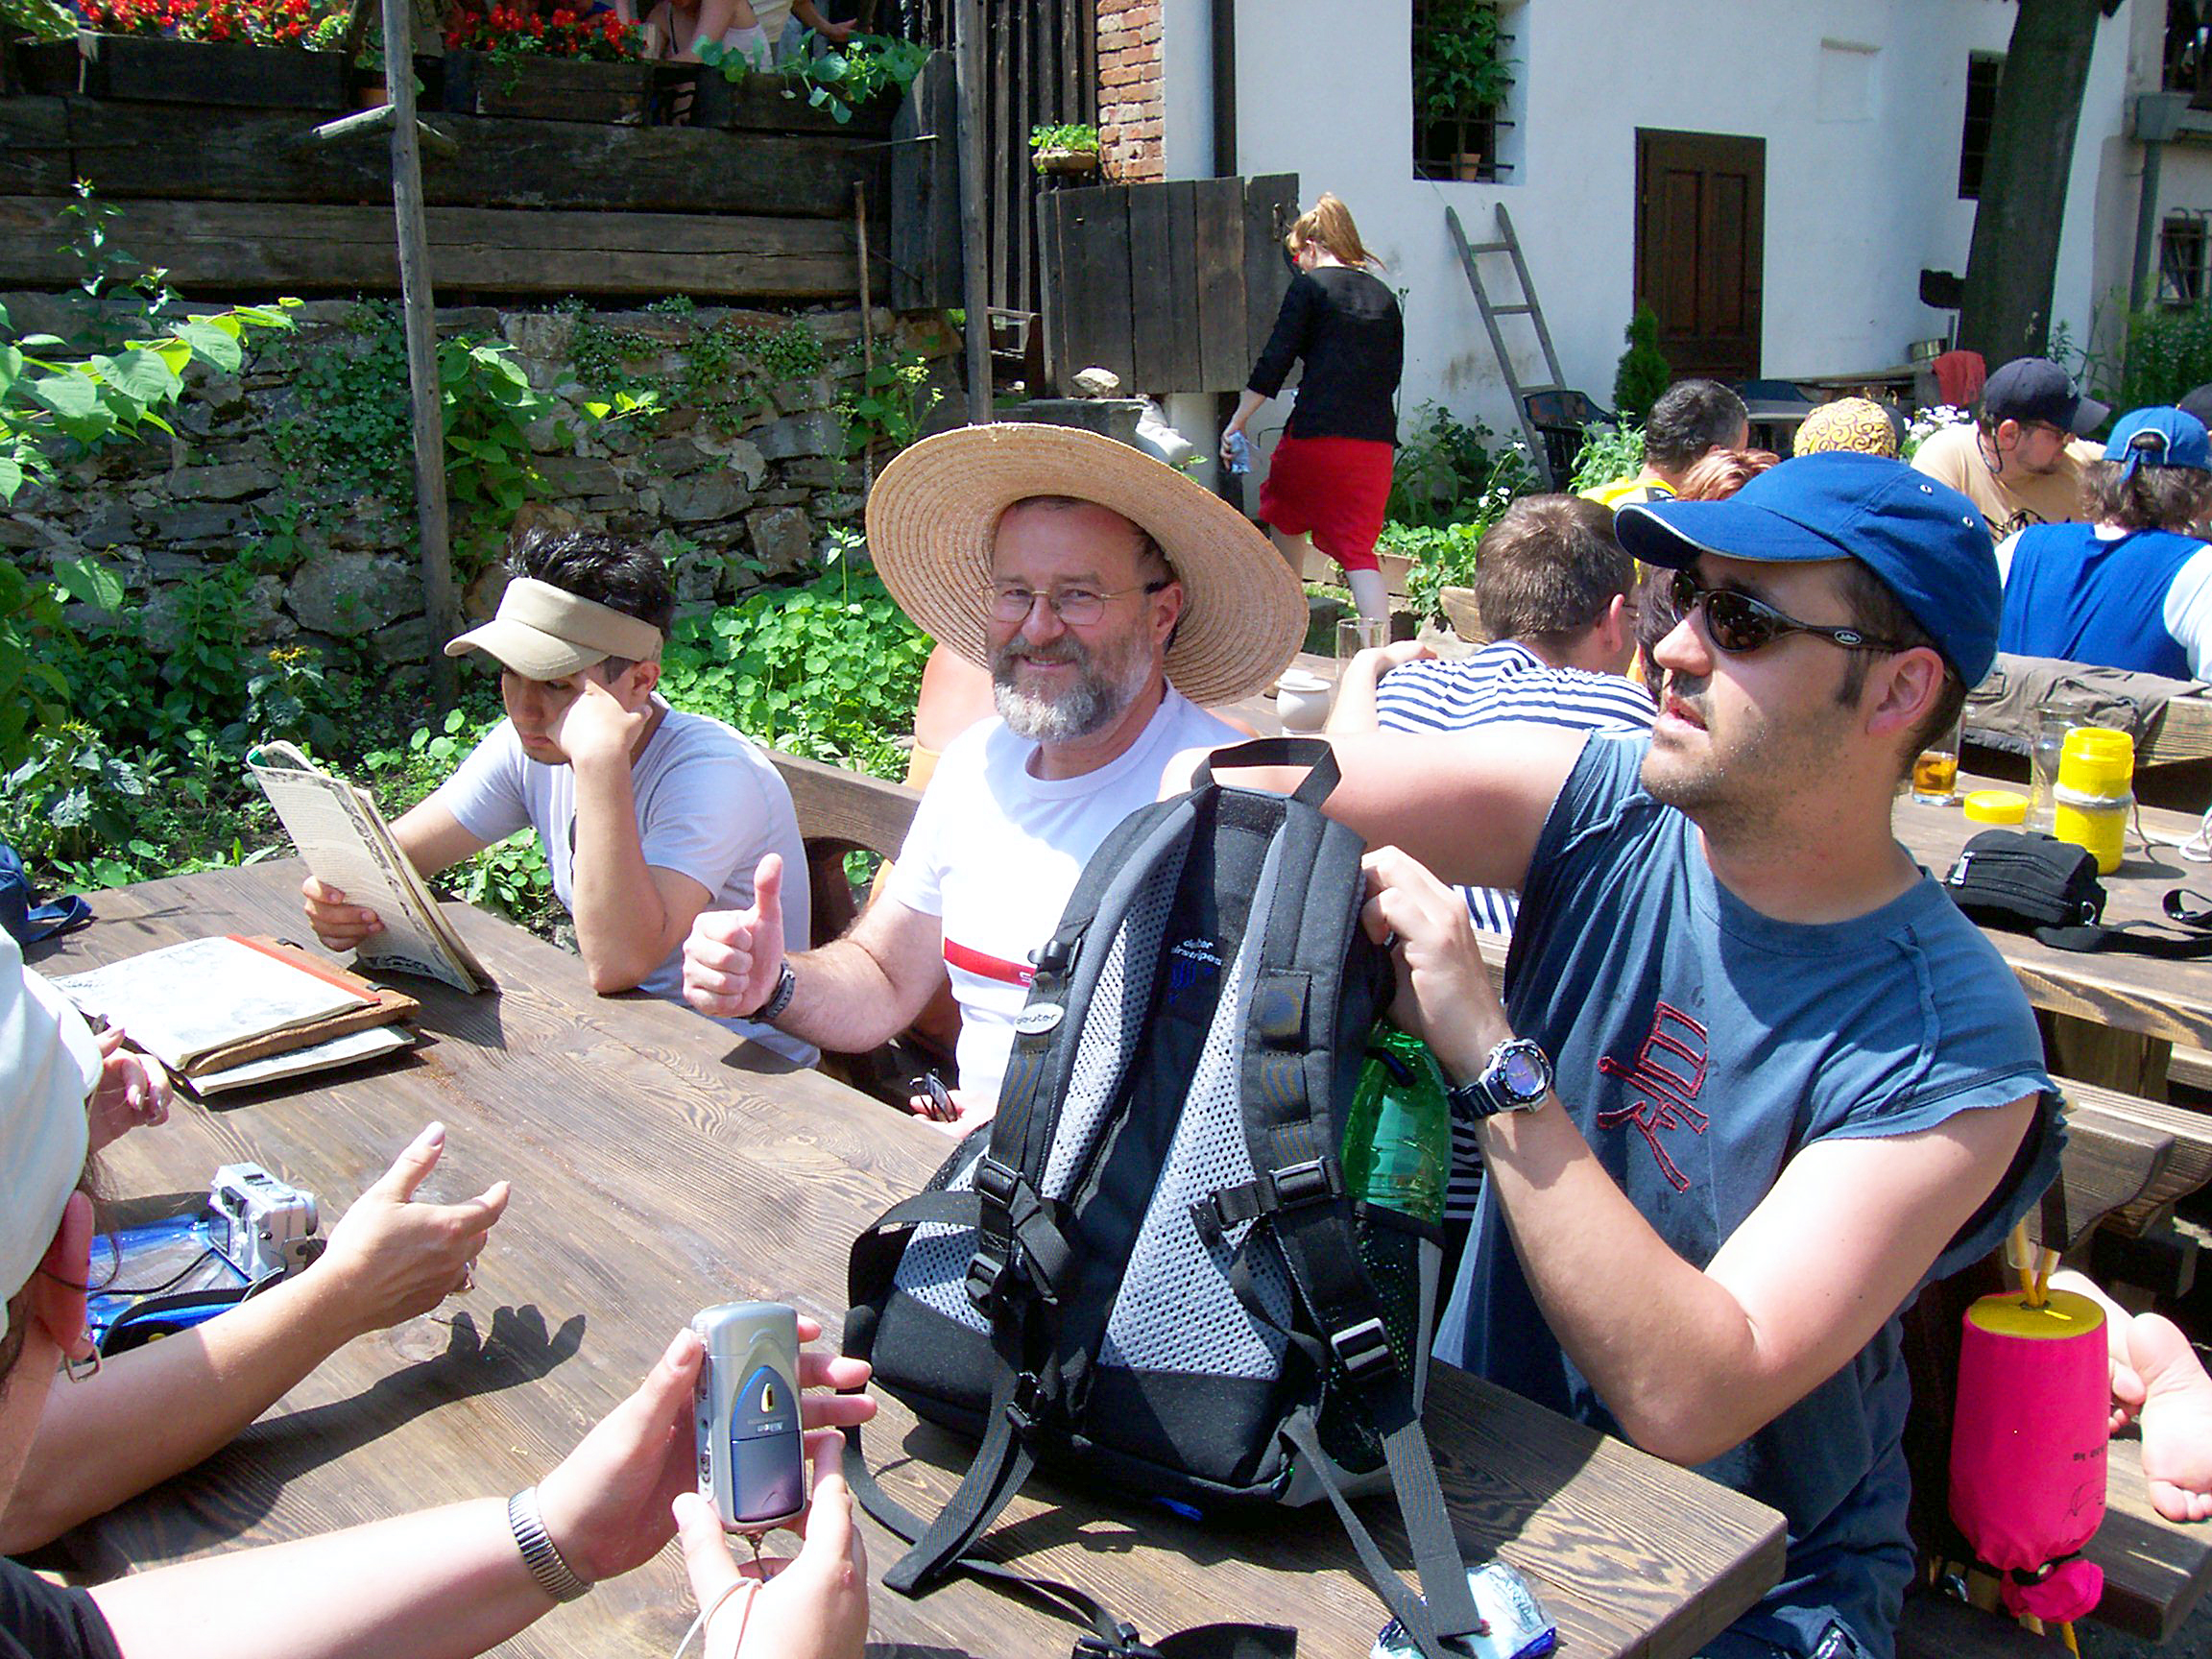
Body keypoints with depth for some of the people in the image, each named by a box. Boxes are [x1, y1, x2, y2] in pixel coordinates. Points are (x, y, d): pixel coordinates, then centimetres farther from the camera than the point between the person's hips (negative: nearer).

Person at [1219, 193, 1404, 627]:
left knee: (1287, 516, 22)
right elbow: (1391, 371, 17)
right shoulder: (1383, 295, 14)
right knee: (1358, 547, 4)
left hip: (1315, 432, -4)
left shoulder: (1309, 286, 0)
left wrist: (1237, 421, -1)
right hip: (1376, 439, 4)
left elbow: (1274, 362, -5)